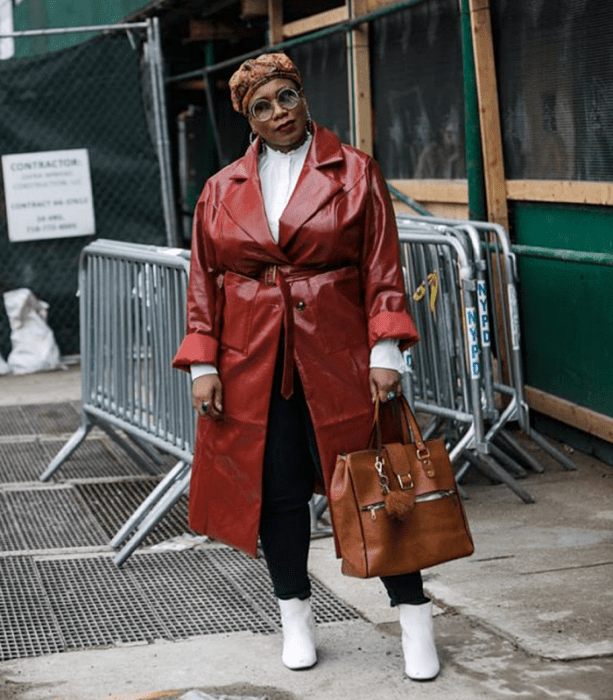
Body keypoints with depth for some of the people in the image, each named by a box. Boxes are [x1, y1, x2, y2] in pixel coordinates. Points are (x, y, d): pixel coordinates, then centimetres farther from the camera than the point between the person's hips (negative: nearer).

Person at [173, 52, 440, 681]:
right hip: (253, 364, 2)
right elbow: (204, 283, 9)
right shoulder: (222, 191, 8)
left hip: (338, 356, -2)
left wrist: (385, 351, -9)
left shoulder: (354, 173, 2)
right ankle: (295, 616, 23)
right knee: (276, 489, 7)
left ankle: (413, 616, 11)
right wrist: (203, 365, 1)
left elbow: (382, 268, -1)